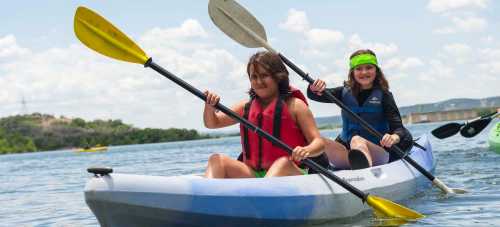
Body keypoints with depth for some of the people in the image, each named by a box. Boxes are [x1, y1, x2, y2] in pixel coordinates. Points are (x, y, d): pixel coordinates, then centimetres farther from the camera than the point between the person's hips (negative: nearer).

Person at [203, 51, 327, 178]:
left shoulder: (294, 105, 3)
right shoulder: (246, 107, 17)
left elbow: (319, 143, -3)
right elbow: (212, 123, 19)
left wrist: (307, 151, -28)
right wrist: (209, 106, -4)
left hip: (291, 173, -4)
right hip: (252, 175, 4)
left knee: (283, 163, -35)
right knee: (217, 160, -15)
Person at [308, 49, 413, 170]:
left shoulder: (383, 95, 2)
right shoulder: (345, 92, 12)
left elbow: (398, 127, -8)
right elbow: (313, 95, 3)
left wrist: (394, 137, -34)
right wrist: (315, 89, -23)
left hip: (377, 153, -4)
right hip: (347, 150, 4)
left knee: (357, 141, -39)